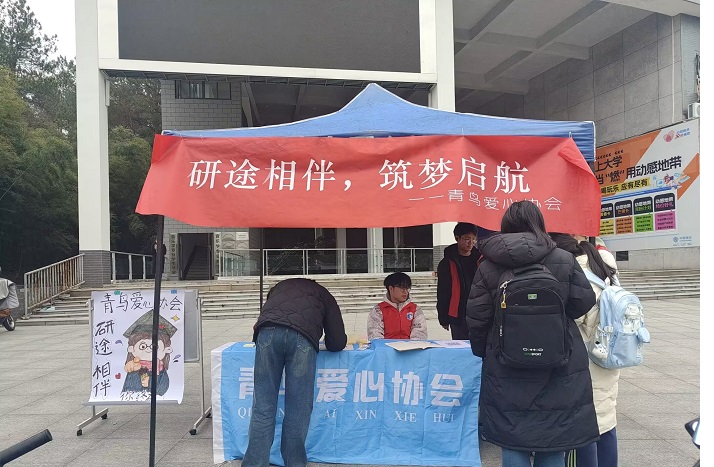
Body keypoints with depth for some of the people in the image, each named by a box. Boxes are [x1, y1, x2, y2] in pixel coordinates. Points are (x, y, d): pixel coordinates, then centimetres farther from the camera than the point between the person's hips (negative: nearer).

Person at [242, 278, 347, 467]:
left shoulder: (280, 286, 39)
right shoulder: (324, 295, 32)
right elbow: (338, 342, 27)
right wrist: (328, 342, 49)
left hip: (267, 331, 2)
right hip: (302, 336, -2)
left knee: (263, 407, 7)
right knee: (298, 409, 9)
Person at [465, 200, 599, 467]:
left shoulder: (488, 266, -5)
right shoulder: (564, 260, -5)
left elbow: (476, 320, -3)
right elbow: (584, 302, 1)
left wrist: (483, 353, 14)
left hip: (507, 371, 0)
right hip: (559, 368, 1)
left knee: (513, 445, 11)